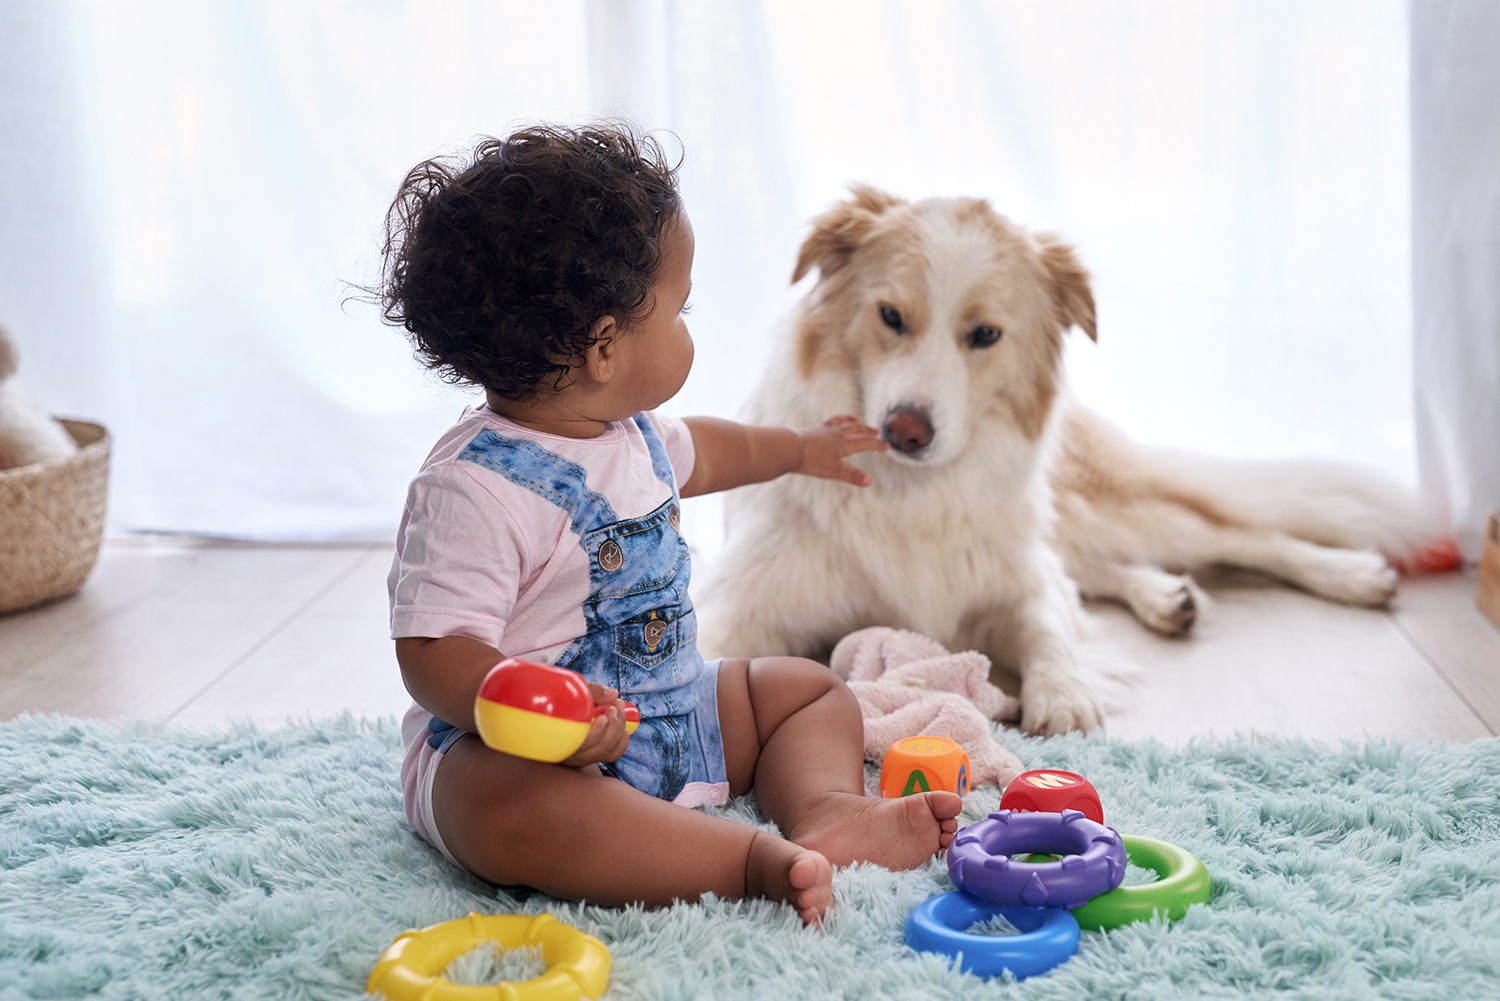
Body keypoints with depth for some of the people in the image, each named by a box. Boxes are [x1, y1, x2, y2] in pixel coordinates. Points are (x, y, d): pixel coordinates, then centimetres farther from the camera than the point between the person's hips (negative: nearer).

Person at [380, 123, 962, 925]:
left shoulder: (626, 430, 7)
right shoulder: (472, 487, -24)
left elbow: (693, 453, 32)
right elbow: (434, 649, -28)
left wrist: (801, 450, 46)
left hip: (670, 708, 9)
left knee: (810, 690, 7)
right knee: (511, 809, -40)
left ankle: (825, 807, -23)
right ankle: (753, 857, -46)